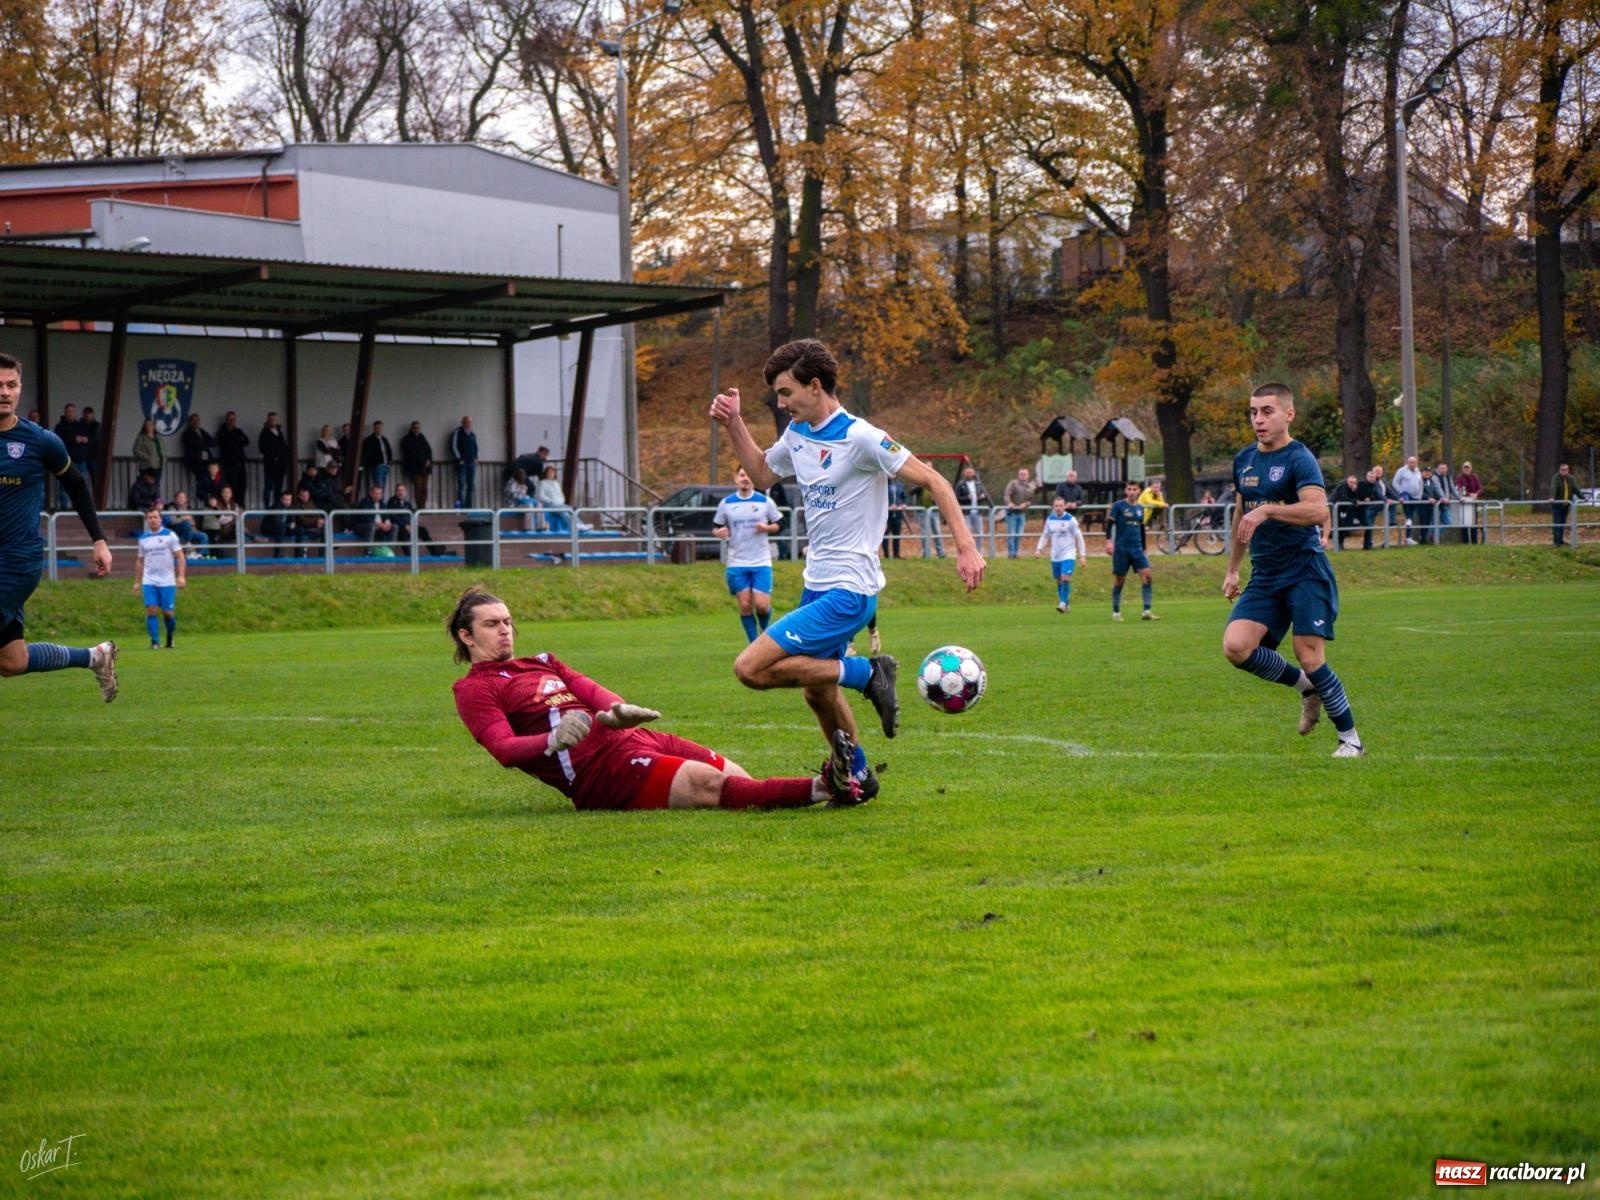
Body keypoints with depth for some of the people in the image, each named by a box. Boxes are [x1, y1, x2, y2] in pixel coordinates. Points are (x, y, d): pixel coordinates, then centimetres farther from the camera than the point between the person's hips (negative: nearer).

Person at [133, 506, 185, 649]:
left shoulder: (169, 535, -1)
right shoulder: (143, 538, 10)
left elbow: (179, 556, -3)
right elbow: (140, 561, 18)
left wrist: (181, 576, -14)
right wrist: (137, 582, 15)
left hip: (167, 582, -2)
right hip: (149, 582, 2)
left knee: (168, 613, 0)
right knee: (151, 610, -11)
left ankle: (170, 639, 22)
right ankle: (155, 642, -9)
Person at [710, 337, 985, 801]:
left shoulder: (859, 438, -16)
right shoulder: (797, 434, 8)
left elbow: (932, 481, -15)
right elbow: (761, 473, 28)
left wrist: (966, 547, -23)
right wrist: (733, 425, 14)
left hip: (848, 591, -9)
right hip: (818, 585, 9)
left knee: (751, 668, -18)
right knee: (818, 690, 18)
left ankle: (867, 674, -9)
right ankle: (858, 775, 35)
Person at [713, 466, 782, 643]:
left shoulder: (765, 502, 0)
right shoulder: (726, 503, 3)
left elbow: (777, 525, 8)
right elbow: (716, 527, 10)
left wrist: (766, 527, -14)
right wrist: (719, 532, -14)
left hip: (761, 562, -1)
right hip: (737, 563, 1)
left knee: (762, 604, -9)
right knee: (745, 605, -2)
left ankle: (764, 631, 23)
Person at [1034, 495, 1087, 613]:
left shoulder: (1071, 520, -8)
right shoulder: (1050, 519, 5)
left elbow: (1079, 537, -4)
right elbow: (1045, 535, 17)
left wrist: (1082, 554, -7)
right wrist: (1039, 549, 4)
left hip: (1068, 555, -5)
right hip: (1055, 556, 5)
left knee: (1065, 578, -21)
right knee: (1059, 581, 9)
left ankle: (1063, 603, -17)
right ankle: (1066, 605, 22)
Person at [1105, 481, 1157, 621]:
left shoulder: (1140, 508, 13)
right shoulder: (1118, 506, -3)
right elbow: (1109, 523, -6)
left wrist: (1143, 548, 22)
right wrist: (1108, 541, -19)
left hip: (1137, 548, 4)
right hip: (1121, 548, -4)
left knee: (1147, 575, -11)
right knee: (1119, 580, 1)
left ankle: (1147, 611, -12)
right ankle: (1116, 612, 14)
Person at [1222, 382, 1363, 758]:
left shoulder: (1299, 459, -10)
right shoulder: (1244, 460, 14)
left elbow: (1317, 510, -27)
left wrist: (1267, 510, -35)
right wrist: (1232, 569, 31)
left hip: (1305, 571, -7)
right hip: (1264, 575, 7)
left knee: (1309, 656, -11)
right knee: (1236, 646, -12)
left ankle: (1350, 739, 6)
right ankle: (1306, 687, 12)